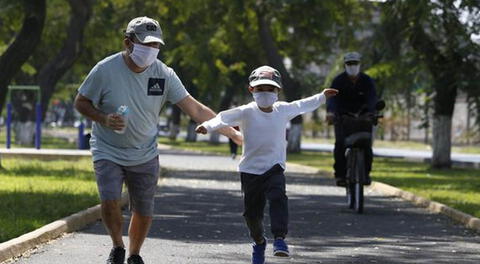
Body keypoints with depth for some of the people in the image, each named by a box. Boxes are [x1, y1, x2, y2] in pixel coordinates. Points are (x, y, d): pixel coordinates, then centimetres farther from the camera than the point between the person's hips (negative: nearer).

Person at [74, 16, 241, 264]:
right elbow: (81, 102, -2)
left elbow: (195, 109, -4)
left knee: (143, 212, 4)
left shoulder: (163, 74, -9)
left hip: (145, 155, 2)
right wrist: (104, 119, -22)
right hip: (108, 152, -2)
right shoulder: (105, 70, -15)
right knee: (110, 202, -20)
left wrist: (233, 133, -6)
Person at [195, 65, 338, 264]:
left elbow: (302, 106, 24)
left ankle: (280, 238, -30)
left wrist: (322, 97, 36)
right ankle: (259, 242, 33)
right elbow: (225, 117, -26)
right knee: (252, 212, 6)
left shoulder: (283, 110, 4)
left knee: (278, 198, -27)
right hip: (250, 170, -1)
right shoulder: (246, 112, -9)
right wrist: (208, 126, -45)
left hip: (274, 168, 1)